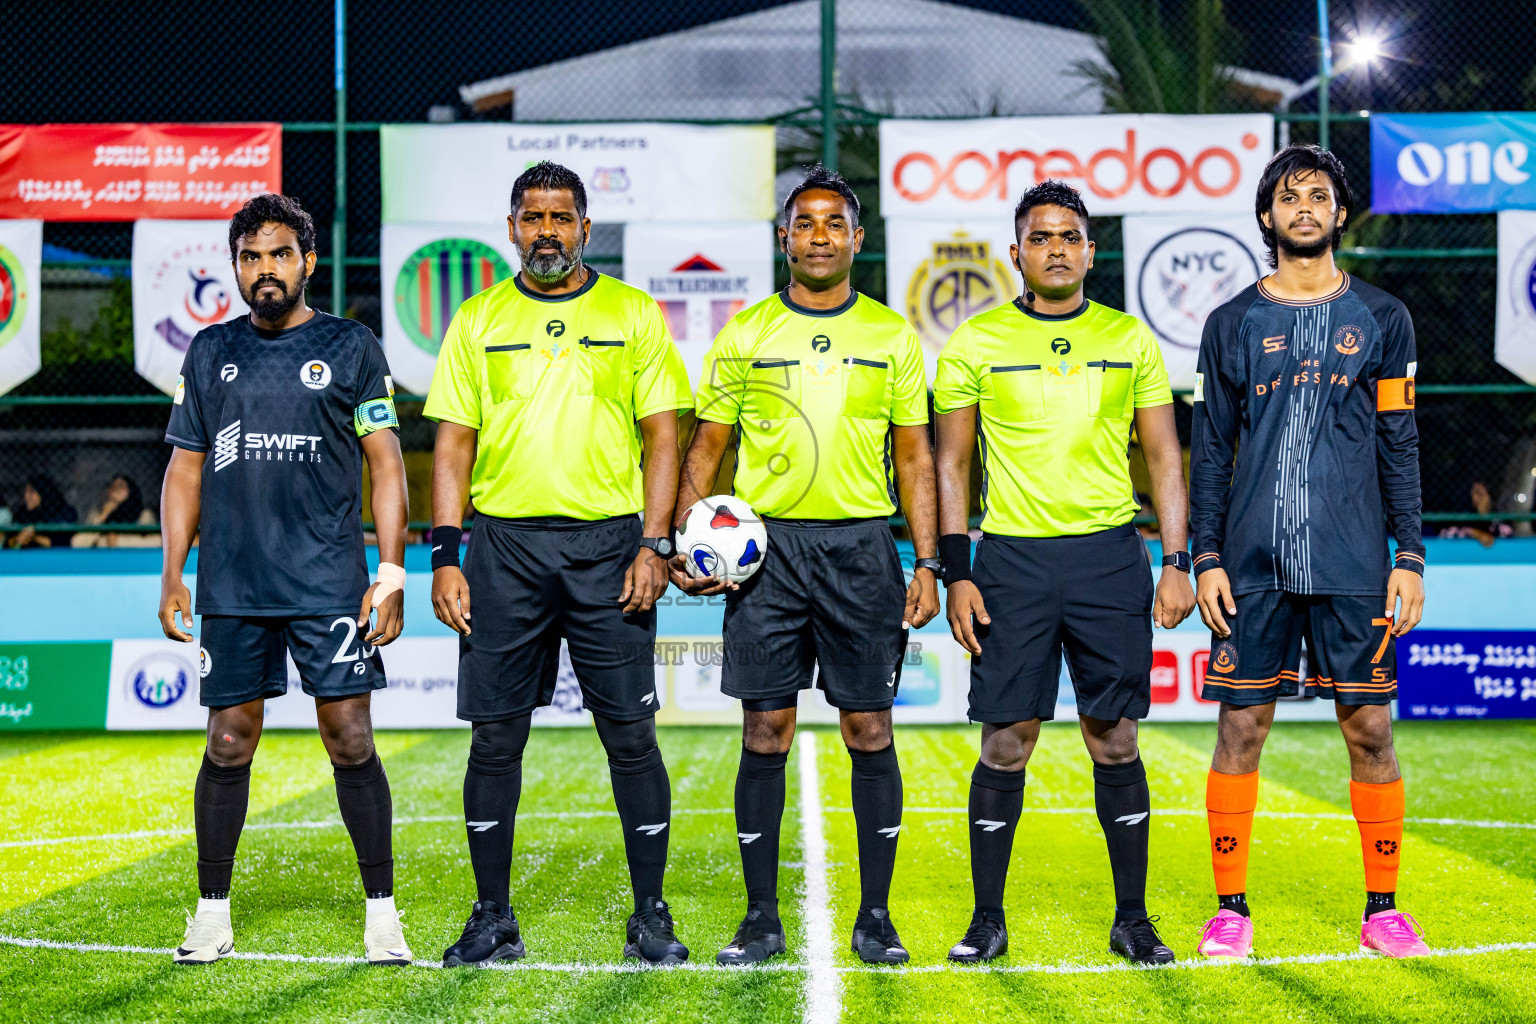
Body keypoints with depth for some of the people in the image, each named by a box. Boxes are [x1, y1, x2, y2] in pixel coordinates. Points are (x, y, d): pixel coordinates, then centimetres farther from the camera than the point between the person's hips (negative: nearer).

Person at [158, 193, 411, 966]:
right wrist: (172, 575, 7)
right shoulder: (210, 352, 12)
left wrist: (392, 571, -6)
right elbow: (185, 469, 15)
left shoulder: (350, 348, 4)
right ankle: (213, 914, 15)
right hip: (231, 588, 2)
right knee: (228, 745, 4)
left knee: (350, 741, -4)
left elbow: (385, 466, 3)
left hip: (330, 583, -2)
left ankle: (381, 912, 4)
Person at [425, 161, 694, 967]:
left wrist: (654, 545, -5)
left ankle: (651, 915, 9)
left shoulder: (632, 314, 6)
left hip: (608, 544, -1)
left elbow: (662, 437, 4)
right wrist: (445, 557, -1)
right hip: (504, 544, 1)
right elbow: (453, 444, 7)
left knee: (631, 732, -1)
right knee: (496, 735, 2)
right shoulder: (478, 320, 9)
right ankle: (493, 917, 13)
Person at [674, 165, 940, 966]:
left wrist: (927, 564, 2)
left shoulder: (891, 336, 7)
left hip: (861, 547, 0)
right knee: (765, 731, 1)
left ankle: (876, 917, 10)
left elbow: (914, 457, 9)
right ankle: (761, 916, 9)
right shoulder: (744, 335, 6)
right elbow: (706, 448, 9)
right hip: (766, 546, 0)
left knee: (869, 730, 1)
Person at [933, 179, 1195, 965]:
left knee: (1115, 740, 3)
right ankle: (987, 918, 11)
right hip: (1012, 557, -1)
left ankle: (1132, 918, 13)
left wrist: (1177, 564, 1)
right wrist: (955, 574, -1)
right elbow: (951, 464, 6)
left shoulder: (1129, 339, 8)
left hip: (1109, 556, 1)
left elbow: (1164, 458, 10)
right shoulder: (975, 343, 4)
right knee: (1005, 743, -1)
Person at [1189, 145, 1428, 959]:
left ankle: (1382, 907, 13)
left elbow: (1399, 447, 7)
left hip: (1353, 566, 0)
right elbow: (1211, 451, 8)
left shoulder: (1381, 319, 8)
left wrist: (1410, 557, 0)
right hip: (1253, 564, 0)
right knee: (1241, 725, 0)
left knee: (1370, 729, 2)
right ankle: (1231, 907, 10)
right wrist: (1206, 557, 0)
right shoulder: (1233, 324, 8)